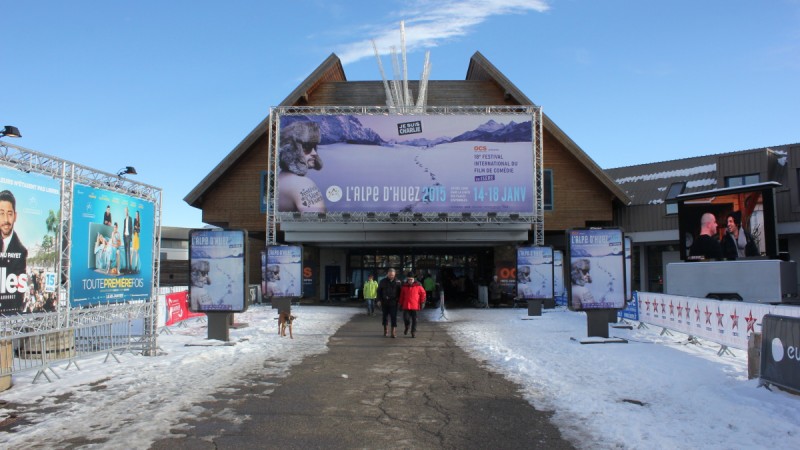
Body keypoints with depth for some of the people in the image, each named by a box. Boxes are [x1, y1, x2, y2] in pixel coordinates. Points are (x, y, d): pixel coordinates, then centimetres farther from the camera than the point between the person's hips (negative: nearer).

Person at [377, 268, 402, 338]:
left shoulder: (398, 282, 1)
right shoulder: (383, 281, 3)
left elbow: (400, 292, 5)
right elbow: (379, 291, 8)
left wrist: (399, 300, -2)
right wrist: (379, 300, 1)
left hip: (393, 302, -2)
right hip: (384, 302, 2)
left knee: (394, 317, -7)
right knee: (385, 316, 11)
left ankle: (394, 332, -6)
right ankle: (386, 330, 25)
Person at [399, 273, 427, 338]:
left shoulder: (418, 286, -4)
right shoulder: (404, 286, 4)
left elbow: (423, 293, 3)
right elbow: (401, 296, 11)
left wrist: (422, 302, 1)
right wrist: (401, 304, 12)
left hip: (415, 306, -1)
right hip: (406, 306, 2)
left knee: (414, 319, 2)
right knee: (405, 318, -5)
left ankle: (413, 332, 14)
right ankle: (407, 327, 26)